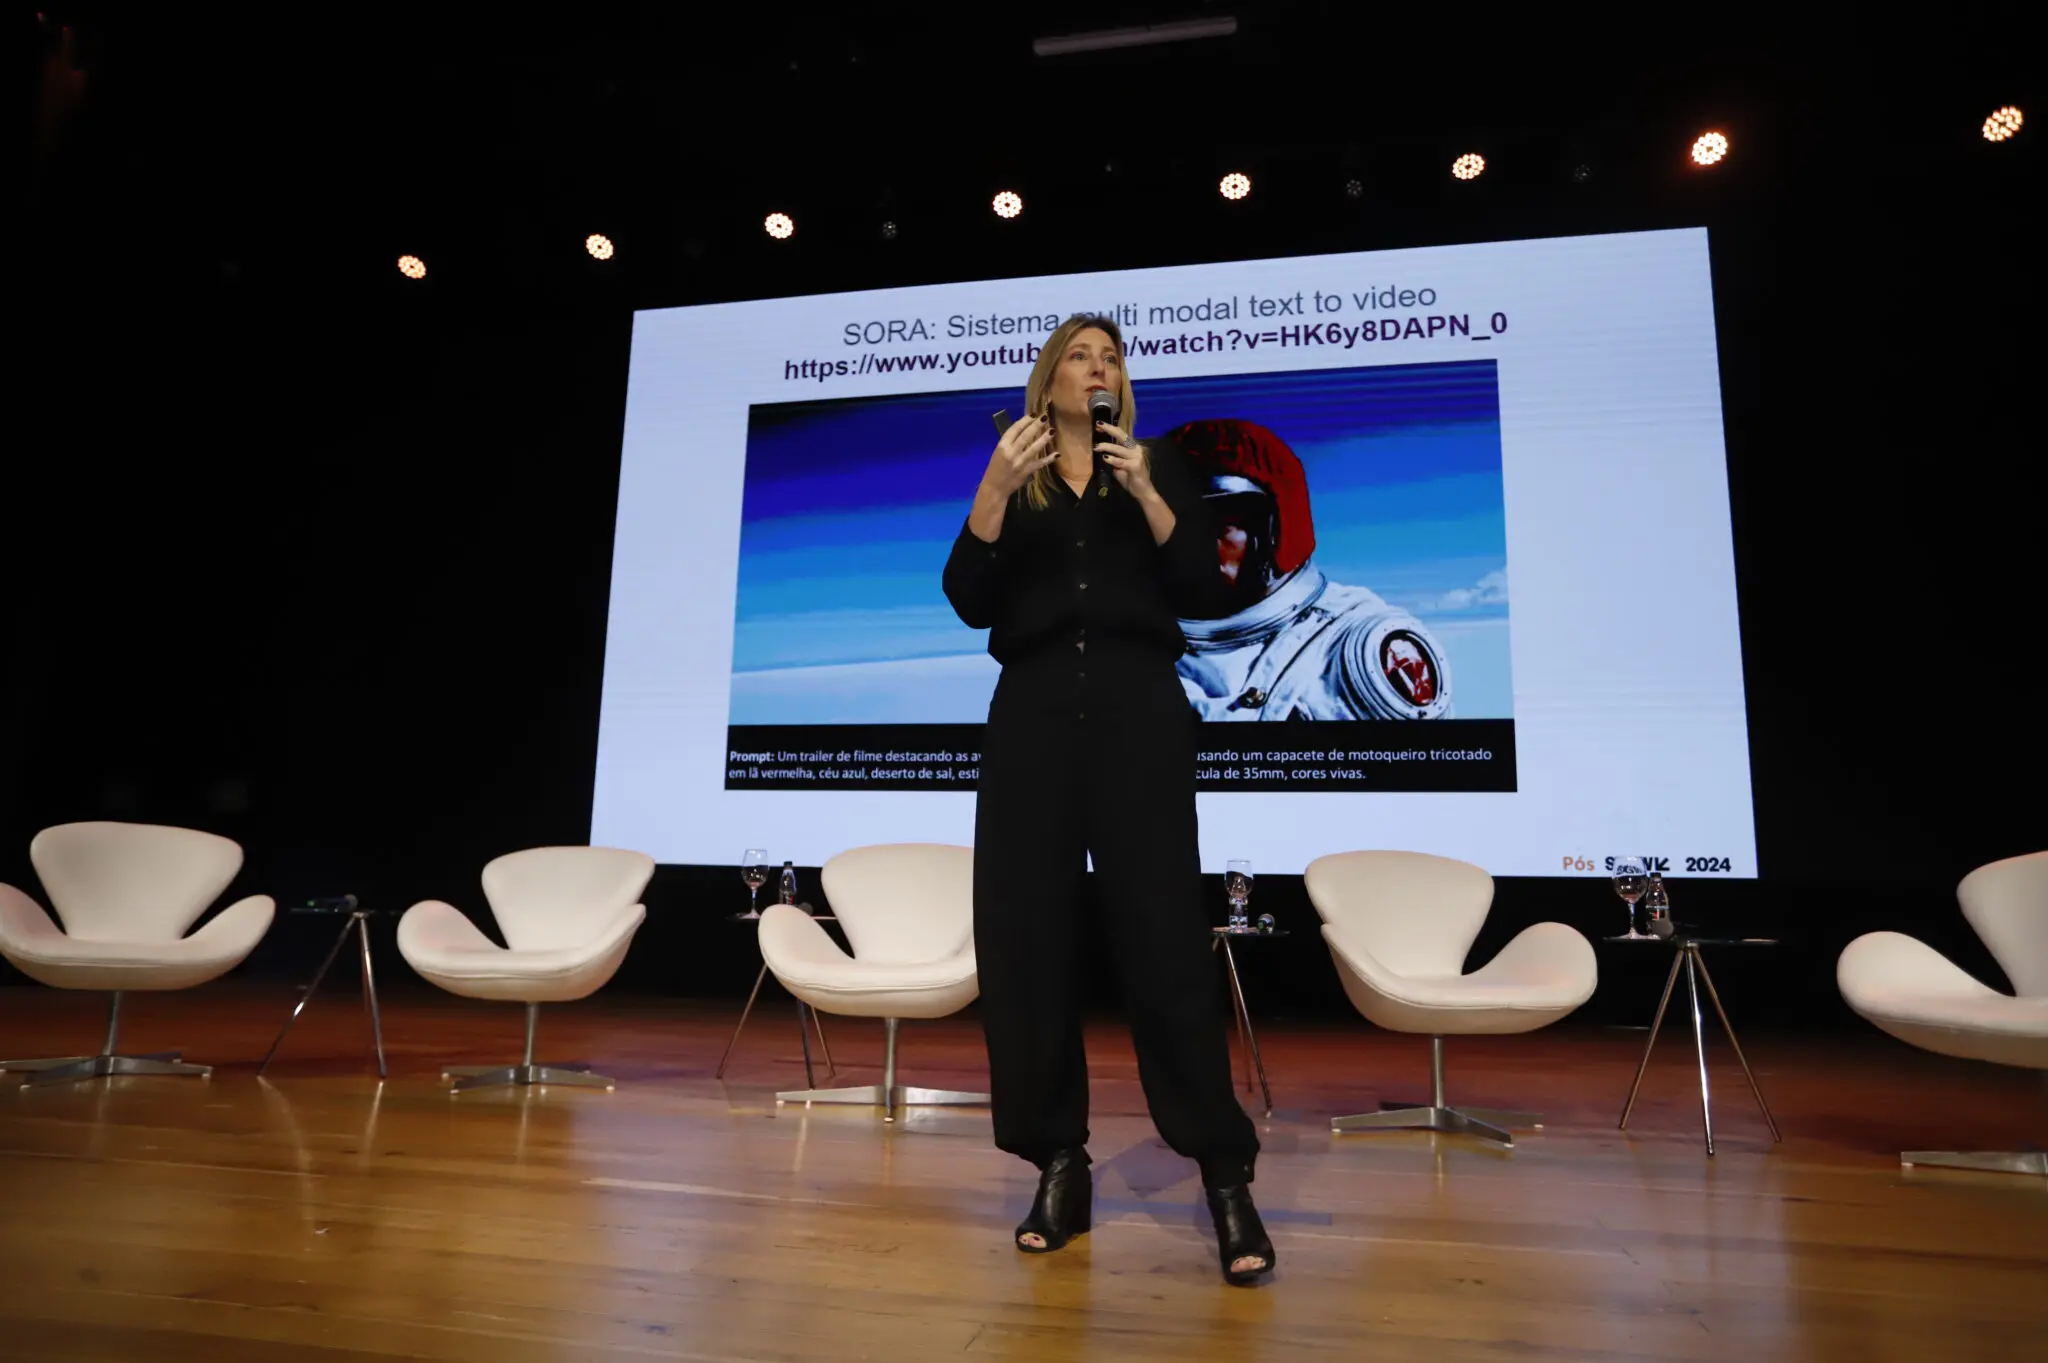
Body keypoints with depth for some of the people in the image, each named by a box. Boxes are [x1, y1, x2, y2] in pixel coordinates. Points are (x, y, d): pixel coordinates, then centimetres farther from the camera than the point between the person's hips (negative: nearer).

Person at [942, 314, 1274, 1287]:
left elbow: (1198, 585, 2)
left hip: (1138, 712, -1)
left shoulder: (1158, 465, 13)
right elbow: (969, 603, 1)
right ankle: (1059, 1166, 11)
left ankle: (1227, 1178, -1)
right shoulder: (1011, 482, 14)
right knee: (1026, 936, -1)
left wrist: (1145, 495, -9)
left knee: (1163, 934, -8)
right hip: (1033, 715, 2)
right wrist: (994, 488, -11)